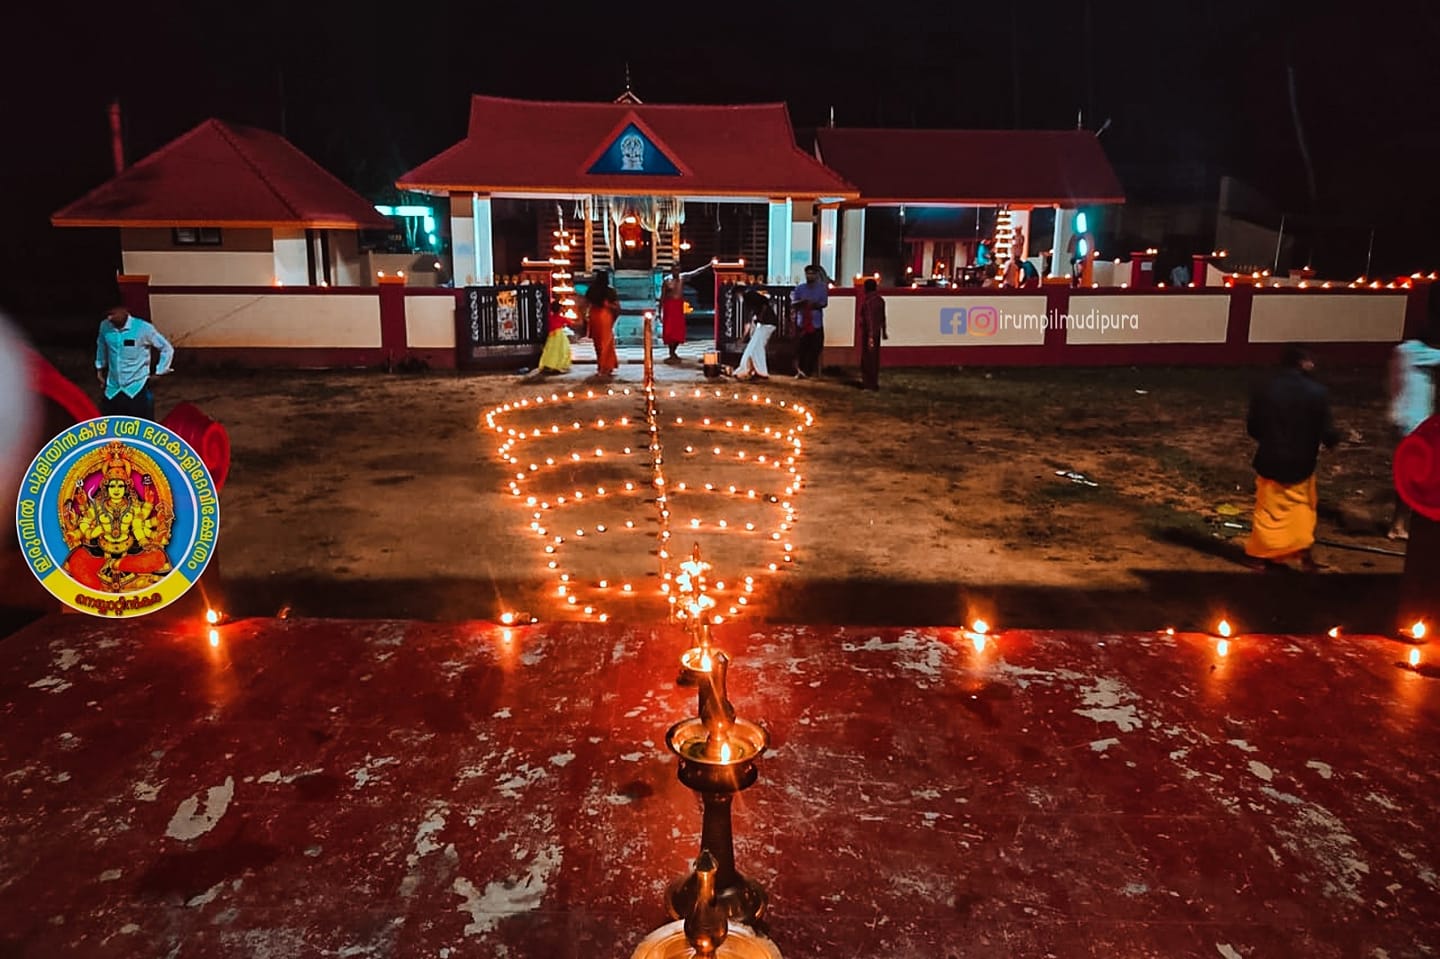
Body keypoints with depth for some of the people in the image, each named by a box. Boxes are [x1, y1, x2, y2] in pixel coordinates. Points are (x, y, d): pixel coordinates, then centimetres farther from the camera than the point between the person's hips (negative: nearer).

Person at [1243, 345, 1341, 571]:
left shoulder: (1265, 390, -9)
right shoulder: (1317, 392, -14)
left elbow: (1252, 428, -2)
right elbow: (1327, 432, -13)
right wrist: (1330, 441, 10)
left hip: (1270, 461, 1)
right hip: (1301, 463, -1)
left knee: (1269, 509, 13)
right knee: (1302, 507, 20)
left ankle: (1259, 555, 20)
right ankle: (1304, 552, 22)